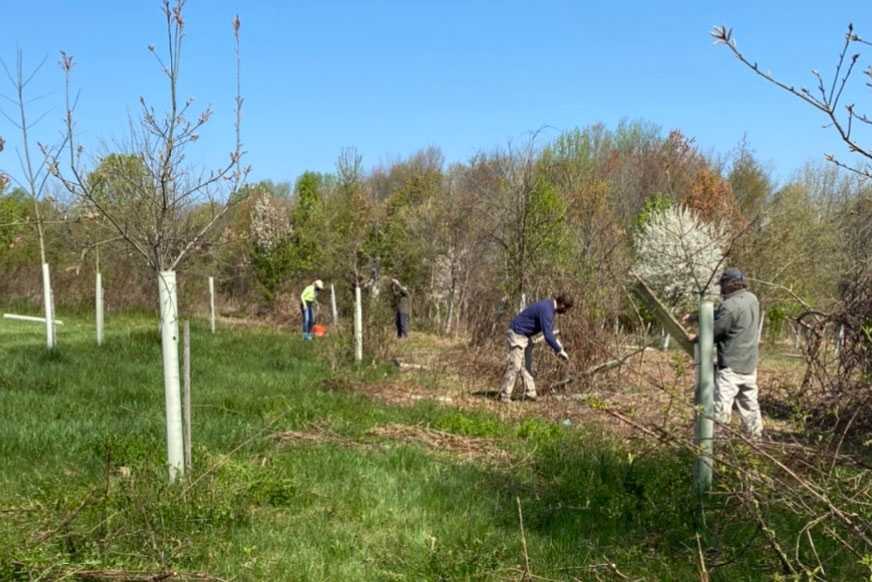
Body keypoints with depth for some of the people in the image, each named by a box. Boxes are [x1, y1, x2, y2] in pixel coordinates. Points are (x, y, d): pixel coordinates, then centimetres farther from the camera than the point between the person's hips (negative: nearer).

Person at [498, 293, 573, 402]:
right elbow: (548, 335, -27)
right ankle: (504, 395, -7)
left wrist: (557, 346, 11)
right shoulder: (546, 310, -25)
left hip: (525, 335, 10)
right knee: (515, 365, -10)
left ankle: (530, 393, 12)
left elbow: (548, 330, 18)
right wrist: (559, 350, -16)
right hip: (518, 334, -10)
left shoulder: (549, 305, 6)